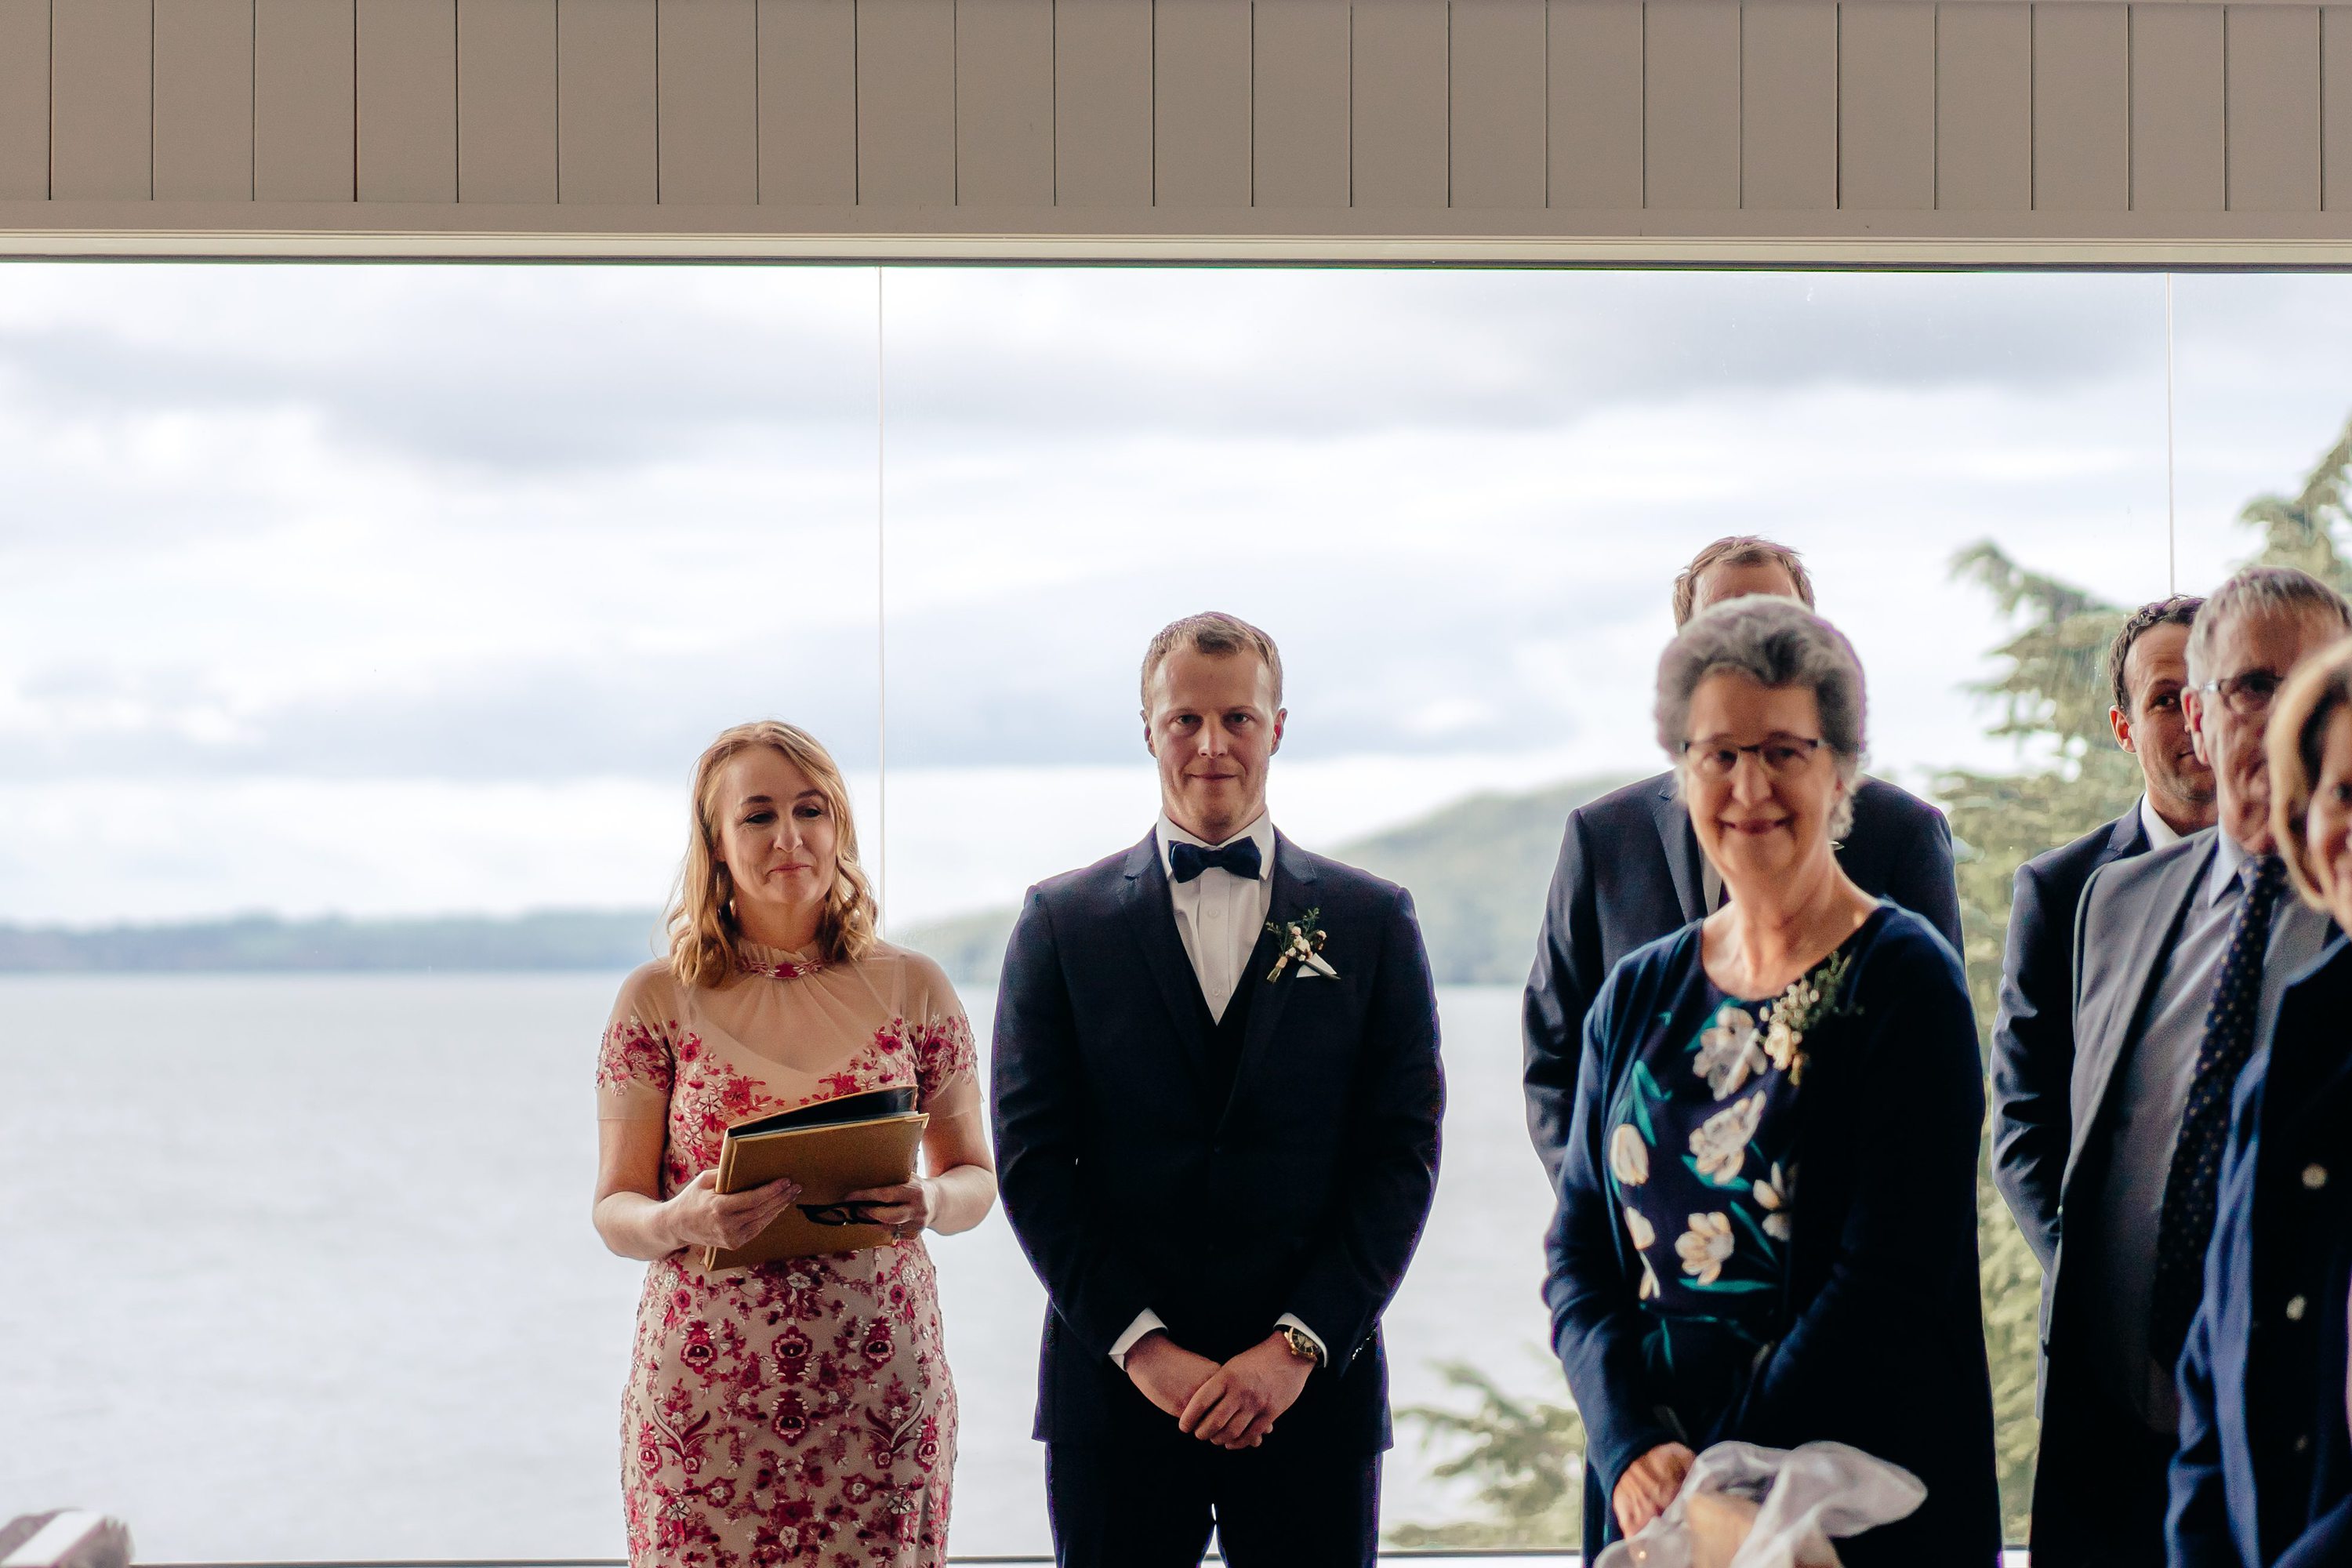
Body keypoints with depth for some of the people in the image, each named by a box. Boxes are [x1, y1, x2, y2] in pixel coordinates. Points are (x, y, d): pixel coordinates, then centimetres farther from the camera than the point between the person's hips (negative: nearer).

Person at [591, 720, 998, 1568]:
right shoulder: (657, 1000, 4)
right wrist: (680, 1222, -18)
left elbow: (974, 1175, 13)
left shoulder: (911, 988, 7)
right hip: (704, 1393, -1)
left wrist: (931, 1202, -10)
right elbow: (614, 1210, 4)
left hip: (877, 1387, 1)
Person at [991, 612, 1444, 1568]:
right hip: (1115, 1384, 0)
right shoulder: (1062, 922, 6)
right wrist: (1142, 1345, -9)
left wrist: (1296, 1347, -8)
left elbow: (1403, 1156, 2)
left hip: (1313, 1389, 0)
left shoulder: (1373, 922, 7)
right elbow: (1033, 1164, 1)